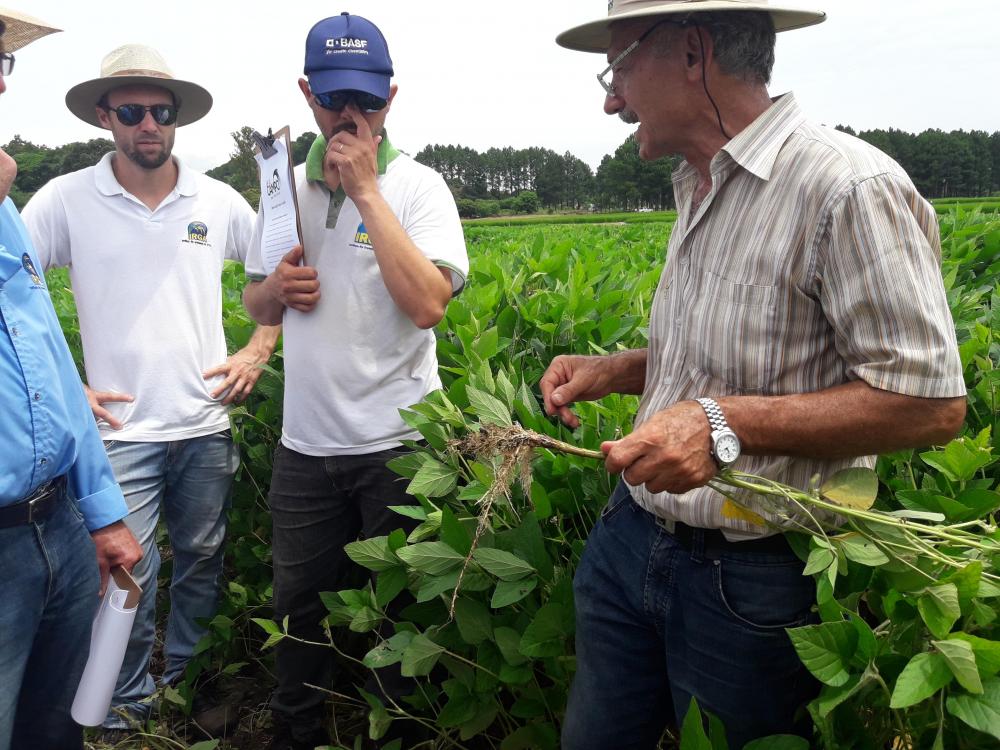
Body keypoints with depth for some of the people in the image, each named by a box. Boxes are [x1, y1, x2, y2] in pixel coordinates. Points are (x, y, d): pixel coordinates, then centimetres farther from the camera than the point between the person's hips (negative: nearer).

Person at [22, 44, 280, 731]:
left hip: (206, 425, 3)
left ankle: (188, 686, 37)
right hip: (121, 429, -2)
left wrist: (259, 352, 5)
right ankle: (127, 707, 25)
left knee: (201, 565, 15)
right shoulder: (67, 200, -3)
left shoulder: (219, 202, 3)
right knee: (127, 577, 0)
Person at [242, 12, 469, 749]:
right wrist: (276, 287, -7)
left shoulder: (417, 186, -7)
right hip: (305, 441, 5)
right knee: (299, 604, 19)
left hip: (396, 441, -4)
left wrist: (367, 191, -20)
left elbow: (427, 305, -24)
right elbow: (255, 306, 17)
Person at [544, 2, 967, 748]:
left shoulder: (849, 188, -21)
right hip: (633, 538, 8)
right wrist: (612, 370, 5)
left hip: (752, 578, -8)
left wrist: (726, 426, -29)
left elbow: (931, 403, -21)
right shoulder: (698, 189, 7)